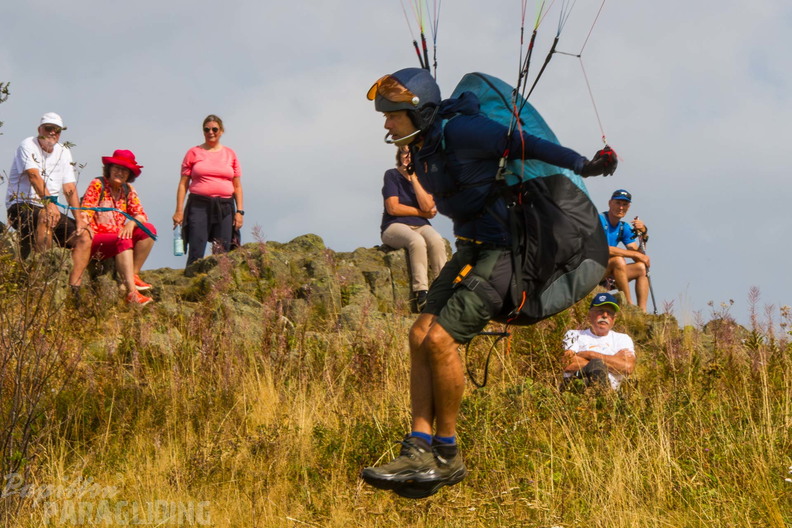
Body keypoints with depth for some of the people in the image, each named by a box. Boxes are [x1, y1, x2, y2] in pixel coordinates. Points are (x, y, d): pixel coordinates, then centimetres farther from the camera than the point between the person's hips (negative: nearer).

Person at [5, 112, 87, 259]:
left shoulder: (64, 153, 11)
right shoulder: (28, 145, -7)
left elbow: (70, 189, 5)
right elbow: (34, 176, -24)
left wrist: (79, 219, -7)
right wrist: (49, 202, -41)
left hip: (51, 208, 7)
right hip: (21, 206, -7)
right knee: (47, 215, -39)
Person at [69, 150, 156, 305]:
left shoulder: (128, 190, 12)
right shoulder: (97, 185, -3)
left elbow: (141, 215, 5)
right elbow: (85, 212, -12)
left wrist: (132, 223, -19)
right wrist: (84, 229, -33)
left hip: (118, 238, 6)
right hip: (96, 240, -6)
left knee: (148, 230, -13)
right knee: (123, 240, -34)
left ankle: (134, 275, -11)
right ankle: (131, 292, -44)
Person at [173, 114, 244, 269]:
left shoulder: (230, 154, 13)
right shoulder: (193, 153, 8)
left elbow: (237, 186, 14)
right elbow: (183, 183, 6)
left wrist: (240, 211, 4)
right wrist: (179, 210, -2)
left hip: (224, 208, 2)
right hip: (199, 205, -2)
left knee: (223, 254, -2)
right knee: (196, 253, -11)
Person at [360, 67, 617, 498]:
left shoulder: (461, 132, -19)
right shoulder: (421, 148, 9)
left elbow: (525, 144, -14)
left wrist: (583, 166, -10)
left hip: (500, 252, -9)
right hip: (470, 249, 9)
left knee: (439, 340, -15)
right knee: (420, 336, -2)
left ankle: (447, 457, -2)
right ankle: (419, 453, -4)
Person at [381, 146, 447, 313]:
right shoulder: (392, 175, 0)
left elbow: (427, 206, -8)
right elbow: (393, 208, -10)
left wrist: (414, 178, -10)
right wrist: (423, 213, -3)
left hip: (420, 226, 3)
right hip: (395, 226, -3)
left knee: (436, 241, -32)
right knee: (417, 241, -37)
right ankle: (421, 294, -39)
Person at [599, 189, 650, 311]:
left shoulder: (624, 228, 11)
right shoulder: (599, 220, -13)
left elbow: (639, 258, 6)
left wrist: (643, 234, -10)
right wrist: (636, 254, -21)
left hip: (608, 272, 9)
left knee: (641, 268, -1)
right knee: (619, 260, -30)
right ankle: (629, 305, -26)